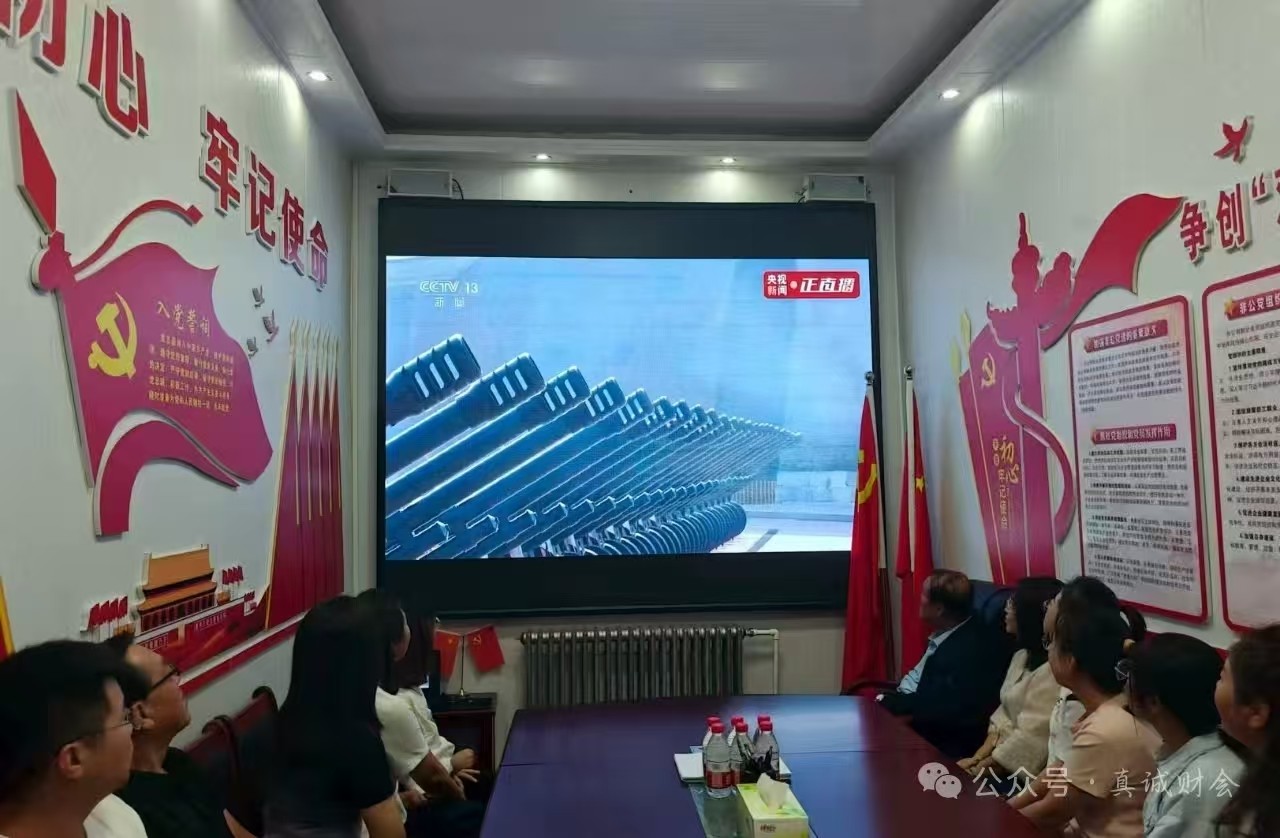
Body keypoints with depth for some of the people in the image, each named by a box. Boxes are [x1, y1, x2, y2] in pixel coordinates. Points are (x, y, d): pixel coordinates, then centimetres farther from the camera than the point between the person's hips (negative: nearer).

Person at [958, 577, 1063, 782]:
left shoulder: (1052, 672, -19)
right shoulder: (1022, 657, 11)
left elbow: (1030, 740, -20)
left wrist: (981, 769, -11)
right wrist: (977, 758, -1)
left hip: (1025, 778, -8)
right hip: (1004, 761, 8)